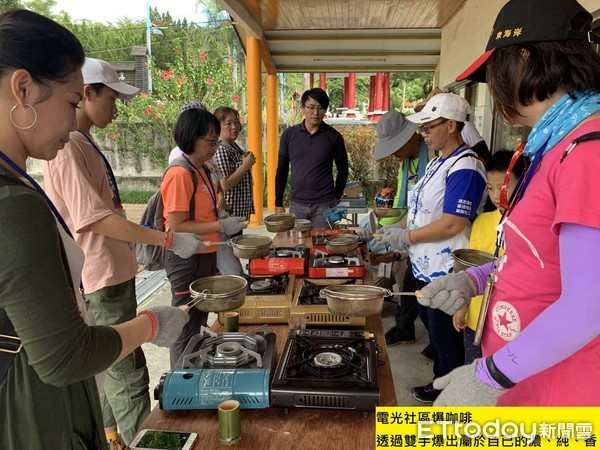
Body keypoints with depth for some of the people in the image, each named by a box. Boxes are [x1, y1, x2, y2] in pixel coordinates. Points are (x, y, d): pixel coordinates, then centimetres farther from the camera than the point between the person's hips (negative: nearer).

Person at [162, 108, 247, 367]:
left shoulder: (202, 170, 9)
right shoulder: (180, 175, -19)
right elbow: (177, 227, -23)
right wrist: (220, 226, -23)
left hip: (205, 256, 9)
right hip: (186, 260, -9)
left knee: (200, 320, 20)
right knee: (186, 326, 4)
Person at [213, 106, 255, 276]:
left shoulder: (236, 148, 14)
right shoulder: (221, 150, -14)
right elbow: (224, 185, -20)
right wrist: (245, 165, -15)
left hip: (238, 215, 10)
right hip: (226, 215, -10)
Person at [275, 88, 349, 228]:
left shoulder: (333, 137, -1)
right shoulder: (289, 135, 3)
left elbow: (342, 170, 10)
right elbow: (281, 170, 9)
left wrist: (336, 198, 7)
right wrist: (278, 203, 7)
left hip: (324, 205, -2)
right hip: (296, 204, 2)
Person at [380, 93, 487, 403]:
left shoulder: (464, 167, -20)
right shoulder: (438, 162, 11)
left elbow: (452, 224, -26)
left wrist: (407, 237, -18)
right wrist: (396, 230, 5)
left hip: (444, 272, -10)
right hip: (426, 266, 10)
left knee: (445, 336, 7)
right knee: (433, 328, 22)